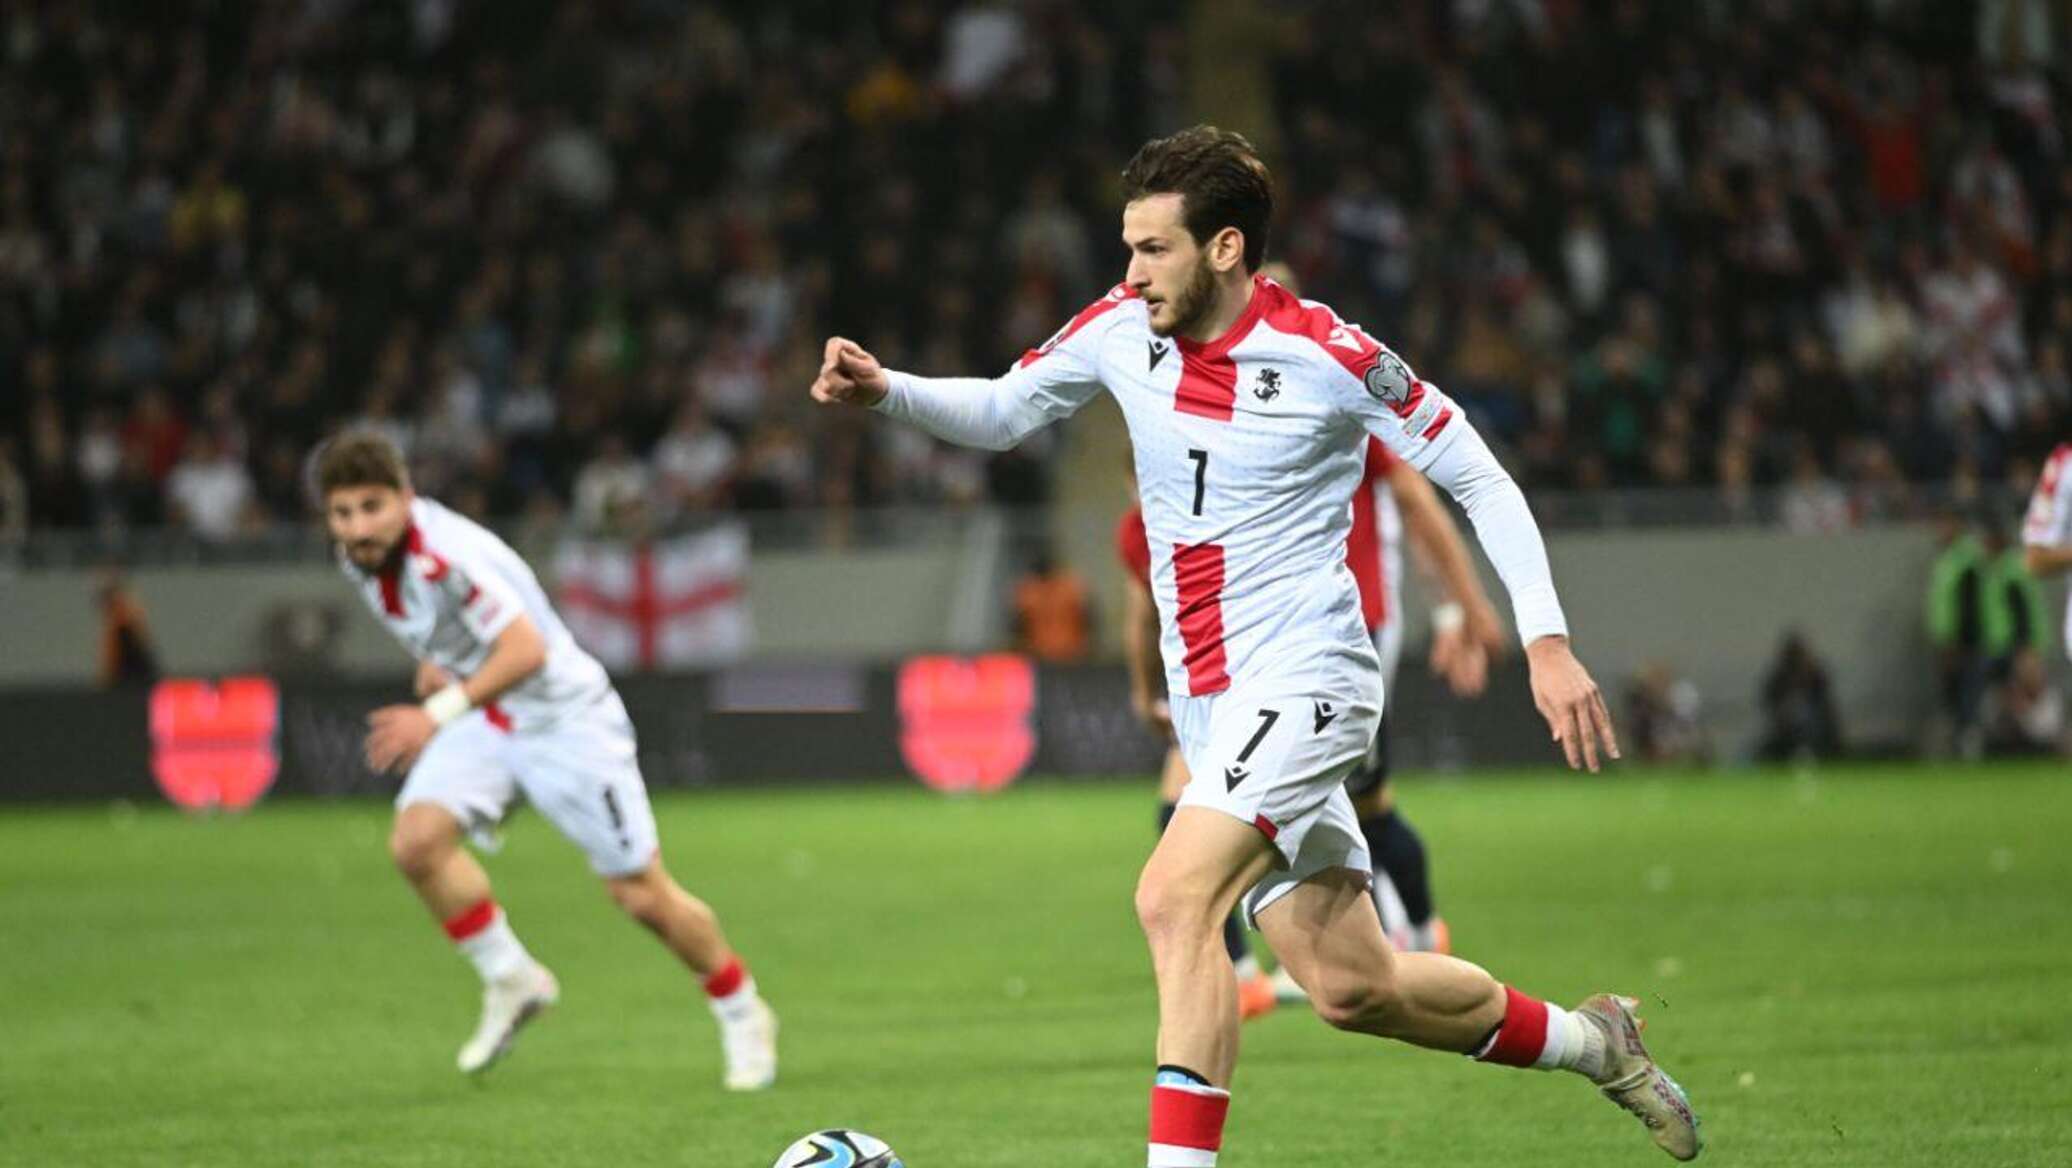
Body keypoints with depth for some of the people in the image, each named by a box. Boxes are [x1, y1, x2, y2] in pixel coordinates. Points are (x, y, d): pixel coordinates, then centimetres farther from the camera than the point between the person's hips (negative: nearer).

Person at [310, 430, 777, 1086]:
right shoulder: (357, 558, -4)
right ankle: (510, 980, 1)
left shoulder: (447, 556, -30)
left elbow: (526, 649, -38)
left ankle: (743, 1016, 19)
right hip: (484, 720, 7)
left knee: (641, 894, -3)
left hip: (563, 715, -7)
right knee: (416, 841, -18)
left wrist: (438, 713, -44)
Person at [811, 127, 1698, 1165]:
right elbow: (997, 415, 16)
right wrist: (883, 390, -3)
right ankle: (1591, 1041, 33)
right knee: (1349, 985, 10)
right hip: (1211, 707, 6)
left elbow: (1478, 478, -5)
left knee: (1173, 900, -27)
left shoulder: (1330, 358, -13)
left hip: (1302, 680, -6)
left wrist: (1548, 642, -11)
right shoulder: (1121, 329, 2)